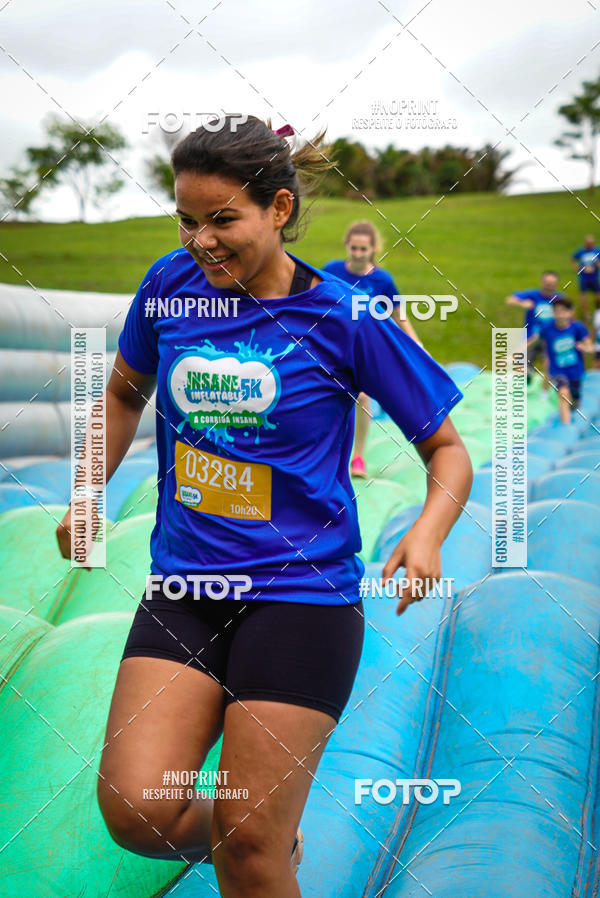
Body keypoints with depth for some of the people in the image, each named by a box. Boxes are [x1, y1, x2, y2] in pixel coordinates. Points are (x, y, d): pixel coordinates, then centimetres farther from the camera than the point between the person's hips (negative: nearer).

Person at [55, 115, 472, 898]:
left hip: (301, 597, -3)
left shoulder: (344, 318, -8)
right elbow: (126, 393, 21)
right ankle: (275, 835, 22)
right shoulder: (172, 284, 1)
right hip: (182, 587, 4)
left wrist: (427, 534, -20)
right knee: (136, 811, -10)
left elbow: (448, 451, -1)